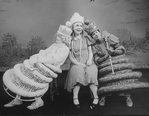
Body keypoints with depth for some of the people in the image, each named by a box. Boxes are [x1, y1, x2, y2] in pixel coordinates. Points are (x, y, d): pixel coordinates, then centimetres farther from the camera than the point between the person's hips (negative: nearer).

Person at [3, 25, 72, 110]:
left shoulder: (65, 49, -6)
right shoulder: (54, 45, 21)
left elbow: (53, 60, -18)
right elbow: (44, 53, 15)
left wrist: (38, 60, -21)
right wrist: (35, 57, -5)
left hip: (48, 69, -8)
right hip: (41, 65, 8)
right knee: (22, 73, -4)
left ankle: (38, 101, -4)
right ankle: (18, 99, 5)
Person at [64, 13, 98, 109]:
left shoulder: (86, 38, 8)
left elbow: (90, 52, 7)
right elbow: (71, 57, 1)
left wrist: (90, 60, -15)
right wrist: (80, 64, -15)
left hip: (87, 63, 1)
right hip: (76, 63, 0)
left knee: (90, 73, -31)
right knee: (78, 72, -34)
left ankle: (96, 97, -17)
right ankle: (75, 97, -19)